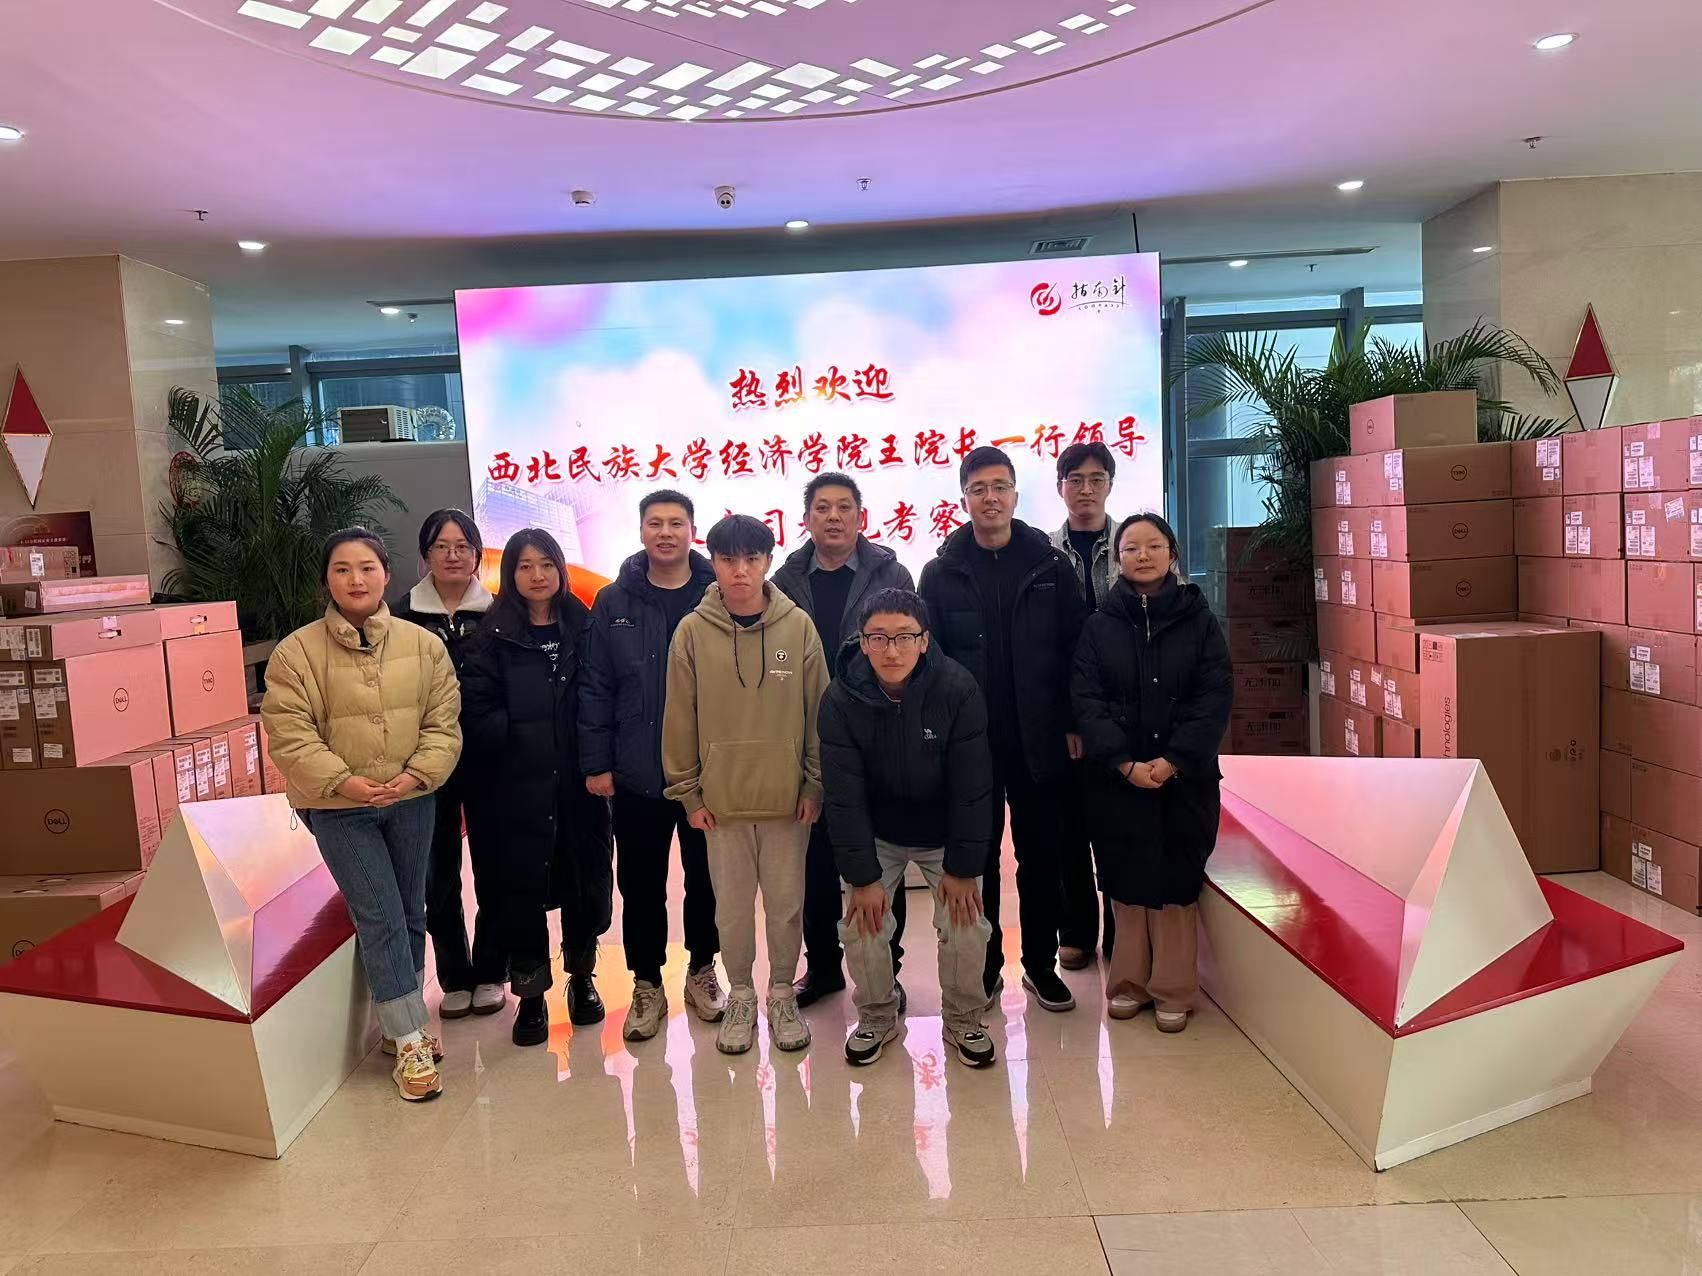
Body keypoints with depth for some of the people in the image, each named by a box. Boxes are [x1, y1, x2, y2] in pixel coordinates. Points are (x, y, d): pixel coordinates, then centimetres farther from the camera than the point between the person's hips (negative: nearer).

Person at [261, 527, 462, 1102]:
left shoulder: (423, 644, -2)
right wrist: (344, 781, -21)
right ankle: (409, 1042, 5)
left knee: (410, 915, 14)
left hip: (410, 801, 3)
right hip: (339, 808, -3)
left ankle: (402, 1020, 32)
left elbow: (442, 721, -1)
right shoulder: (296, 652, -8)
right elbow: (289, 735, -11)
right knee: (379, 920, -5)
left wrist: (417, 774, -16)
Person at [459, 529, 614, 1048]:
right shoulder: (495, 635, 0)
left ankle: (582, 978, 30)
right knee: (521, 887, 3)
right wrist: (520, 736, -13)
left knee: (585, 880, 9)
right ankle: (530, 995, 18)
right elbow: (476, 711, -6)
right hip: (517, 786, -2)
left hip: (577, 781, 2)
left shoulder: (582, 626, 6)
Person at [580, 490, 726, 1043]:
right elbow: (595, 688, 0)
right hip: (636, 774, 1)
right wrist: (595, 763, -4)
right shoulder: (613, 603, 0)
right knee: (641, 885, 11)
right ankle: (646, 984, 27)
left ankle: (702, 970, 35)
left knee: (706, 879, 14)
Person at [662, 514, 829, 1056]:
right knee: (732, 906, 12)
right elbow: (680, 719, 0)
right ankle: (740, 996, 32)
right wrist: (688, 793, 0)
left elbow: (818, 710, 0)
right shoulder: (693, 631, -5)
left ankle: (782, 993, 31)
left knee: (786, 903, 12)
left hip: (787, 796, 0)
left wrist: (815, 785, -1)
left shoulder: (798, 626, -5)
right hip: (721, 798, 0)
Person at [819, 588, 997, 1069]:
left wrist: (962, 867, -15)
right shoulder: (840, 700, -23)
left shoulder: (959, 690, -25)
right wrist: (861, 876, -17)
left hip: (945, 833, 0)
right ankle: (877, 1018, 24)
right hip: (874, 834, 1)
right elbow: (845, 796, -18)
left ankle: (963, 1022, 22)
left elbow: (971, 787, -19)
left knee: (966, 927, -5)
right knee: (861, 926, -4)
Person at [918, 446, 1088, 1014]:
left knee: (1041, 855, 11)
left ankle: (1041, 963, 27)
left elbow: (1075, 649, 1)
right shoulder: (941, 573, 0)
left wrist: (1073, 723, -3)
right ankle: (984, 965, 26)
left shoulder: (1050, 566, 0)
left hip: (1039, 739, 0)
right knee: (977, 858, 11)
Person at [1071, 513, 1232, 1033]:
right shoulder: (1099, 625, 3)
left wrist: (1174, 760, -16)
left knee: (1177, 882, 4)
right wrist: (1125, 763, -16)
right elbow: (1087, 700, -4)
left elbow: (1214, 697, -5)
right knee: (1126, 880, 7)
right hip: (1118, 777, 1)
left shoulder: (1198, 620, 2)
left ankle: (1173, 990, 17)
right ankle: (1128, 982, 22)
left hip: (1186, 776, 0)